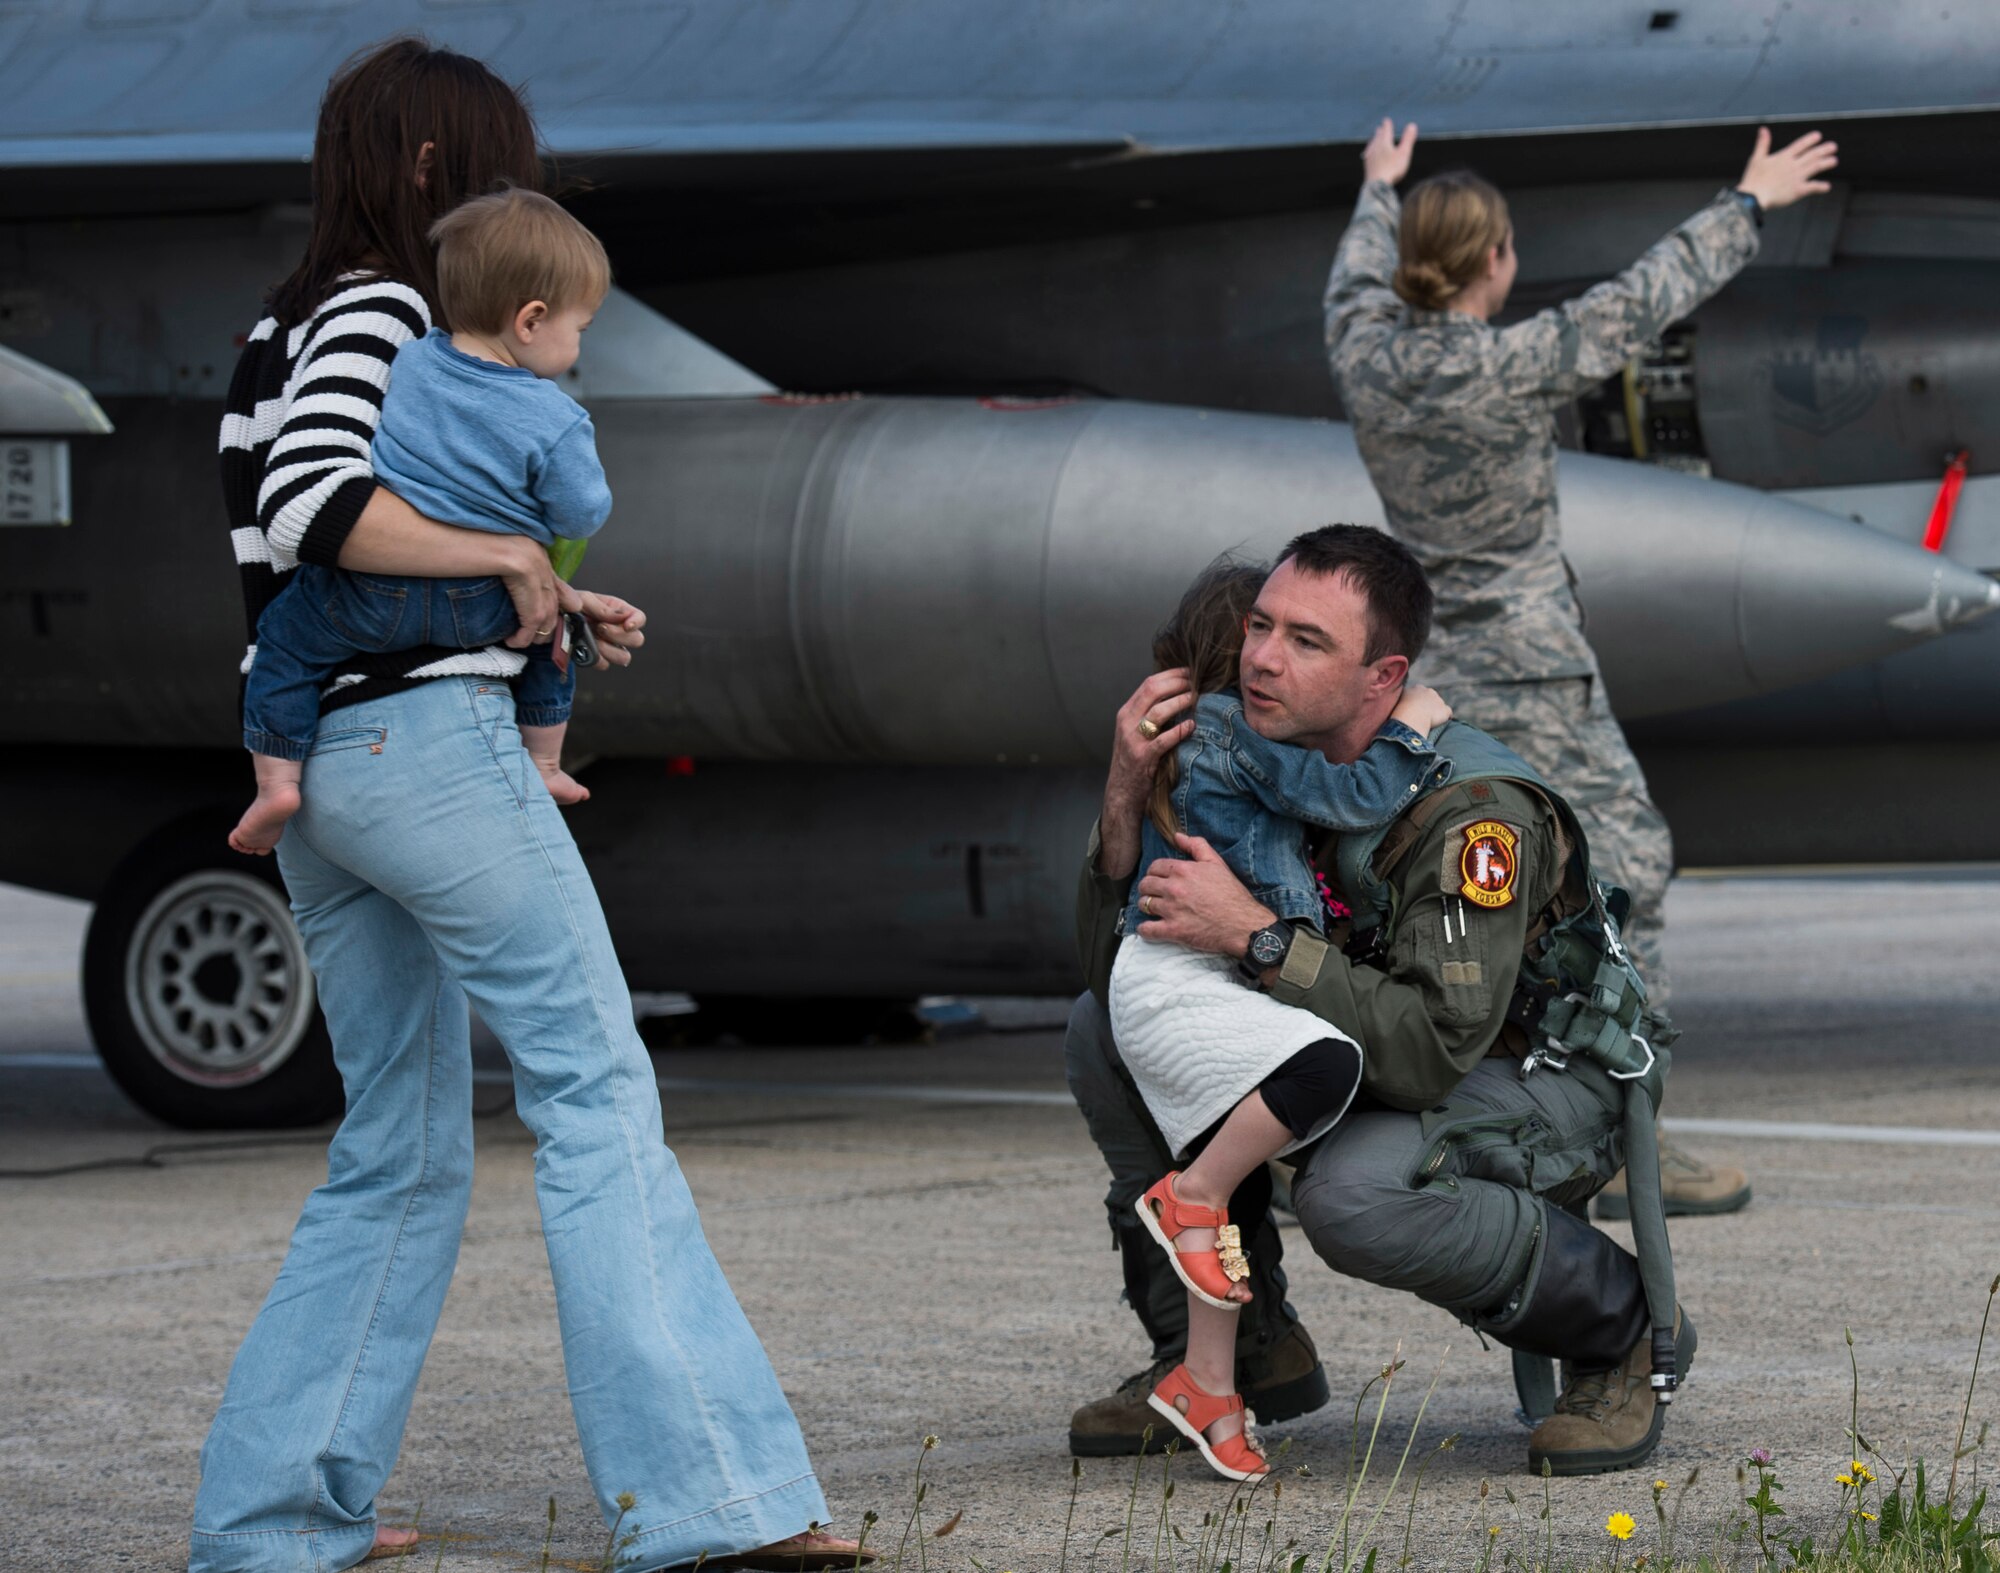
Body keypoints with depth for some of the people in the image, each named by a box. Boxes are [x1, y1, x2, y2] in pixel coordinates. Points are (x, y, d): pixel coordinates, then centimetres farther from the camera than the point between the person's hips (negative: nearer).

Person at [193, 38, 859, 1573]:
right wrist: (509, 556, -15)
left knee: (403, 1146, 12)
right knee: (598, 1094, -9)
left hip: (314, 765, 10)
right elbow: (313, 506, -24)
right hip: (428, 740, -10)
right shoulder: (378, 310, -8)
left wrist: (547, 607, 18)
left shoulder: (283, 332, 21)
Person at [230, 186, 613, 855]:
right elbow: (581, 516, -8)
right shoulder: (555, 423, -13)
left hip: (374, 599, 1)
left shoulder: (408, 363, 0)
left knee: (288, 634, 19)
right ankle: (543, 765, 33)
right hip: (482, 611, -1)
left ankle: (276, 778, 9)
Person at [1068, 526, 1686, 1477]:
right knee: (1107, 1031, -5)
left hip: (1555, 1082, -7)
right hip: (1362, 1075, 7)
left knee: (1354, 1194, -38)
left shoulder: (1474, 815, -30)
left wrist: (1255, 936, -40)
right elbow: (1117, 967, -9)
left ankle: (1616, 1331, -10)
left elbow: (1433, 1051, -37)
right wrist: (1125, 800, -25)